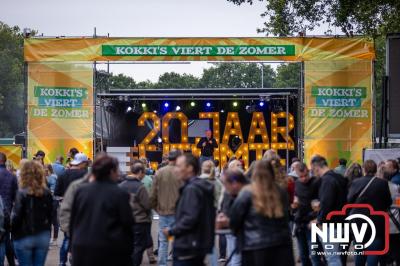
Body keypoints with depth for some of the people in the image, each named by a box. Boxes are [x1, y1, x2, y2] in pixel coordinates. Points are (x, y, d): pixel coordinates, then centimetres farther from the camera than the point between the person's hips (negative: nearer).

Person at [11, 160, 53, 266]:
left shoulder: (22, 193, -14)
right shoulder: (47, 193, 1)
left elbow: (17, 217, -13)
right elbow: (50, 216, 7)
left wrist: (13, 233, 3)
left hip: (24, 237, -4)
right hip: (43, 237, 4)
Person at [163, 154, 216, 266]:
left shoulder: (191, 189, -17)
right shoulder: (203, 187, 14)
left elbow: (190, 218, -25)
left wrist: (171, 231, -13)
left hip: (186, 247, -10)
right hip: (200, 244, 10)